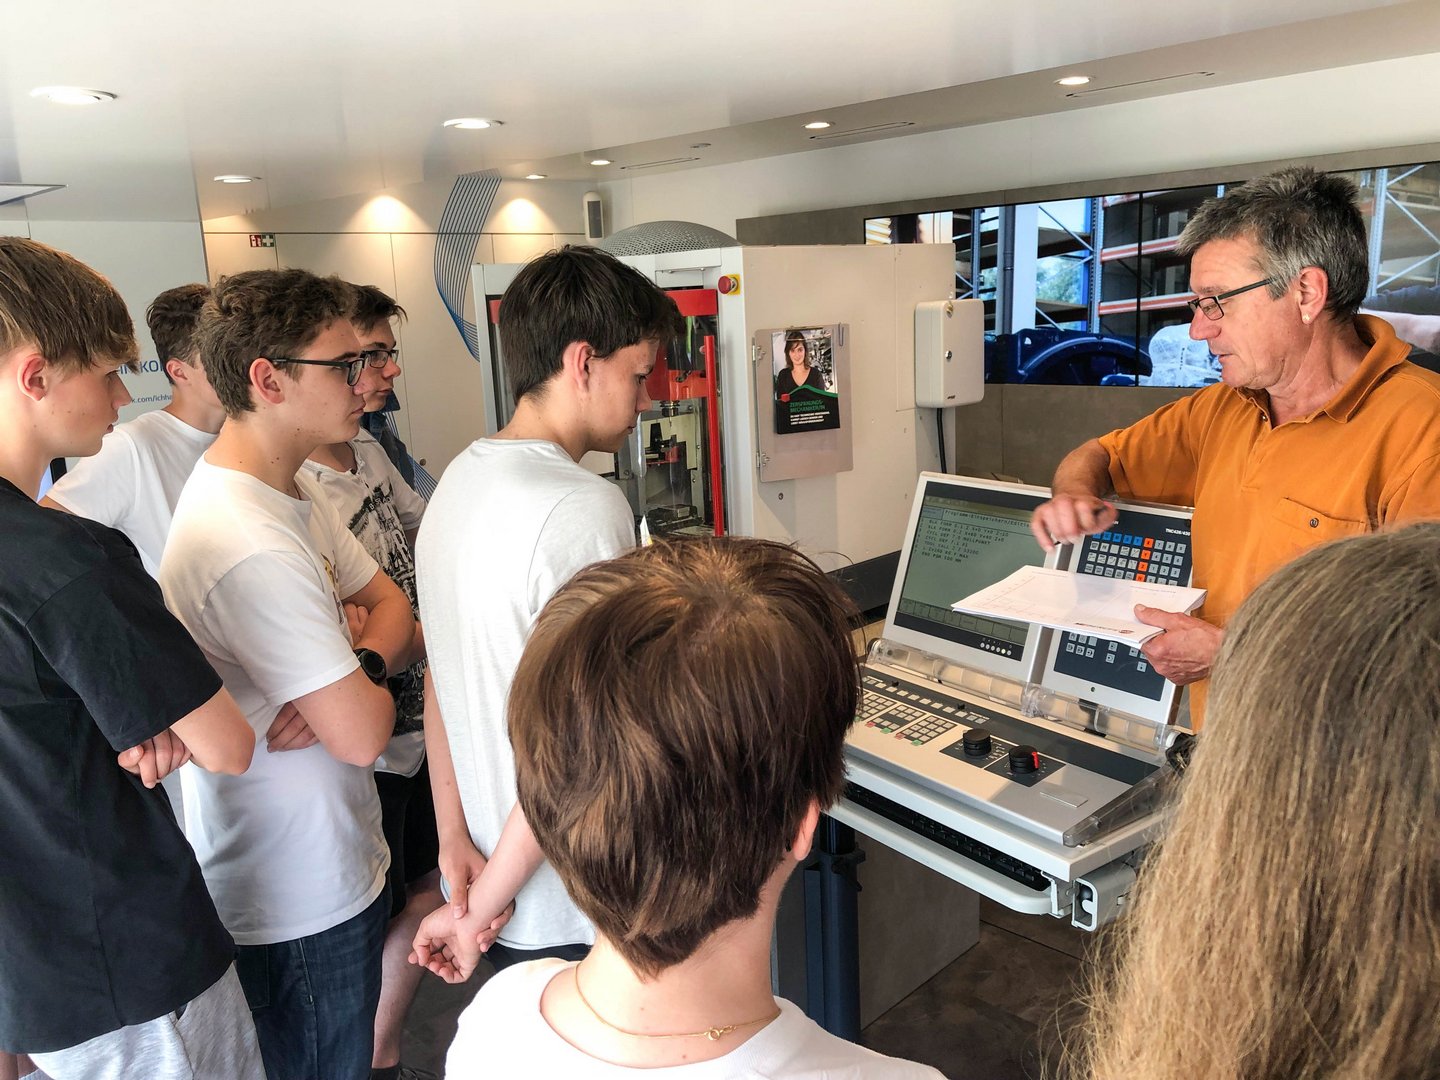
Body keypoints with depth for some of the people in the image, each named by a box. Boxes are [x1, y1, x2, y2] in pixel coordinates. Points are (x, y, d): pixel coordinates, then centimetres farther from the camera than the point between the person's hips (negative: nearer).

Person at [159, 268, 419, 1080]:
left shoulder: (298, 490, 3)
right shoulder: (251, 547, -30)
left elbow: (394, 608, 6)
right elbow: (363, 735, -28)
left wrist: (354, 666, -15)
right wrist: (370, 683, -5)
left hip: (341, 868, 9)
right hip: (300, 911, -9)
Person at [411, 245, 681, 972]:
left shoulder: (457, 482, 4)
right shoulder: (586, 509, -23)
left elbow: (441, 680, 8)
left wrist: (455, 839, 7)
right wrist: (483, 908, -14)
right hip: (581, 919, -8)